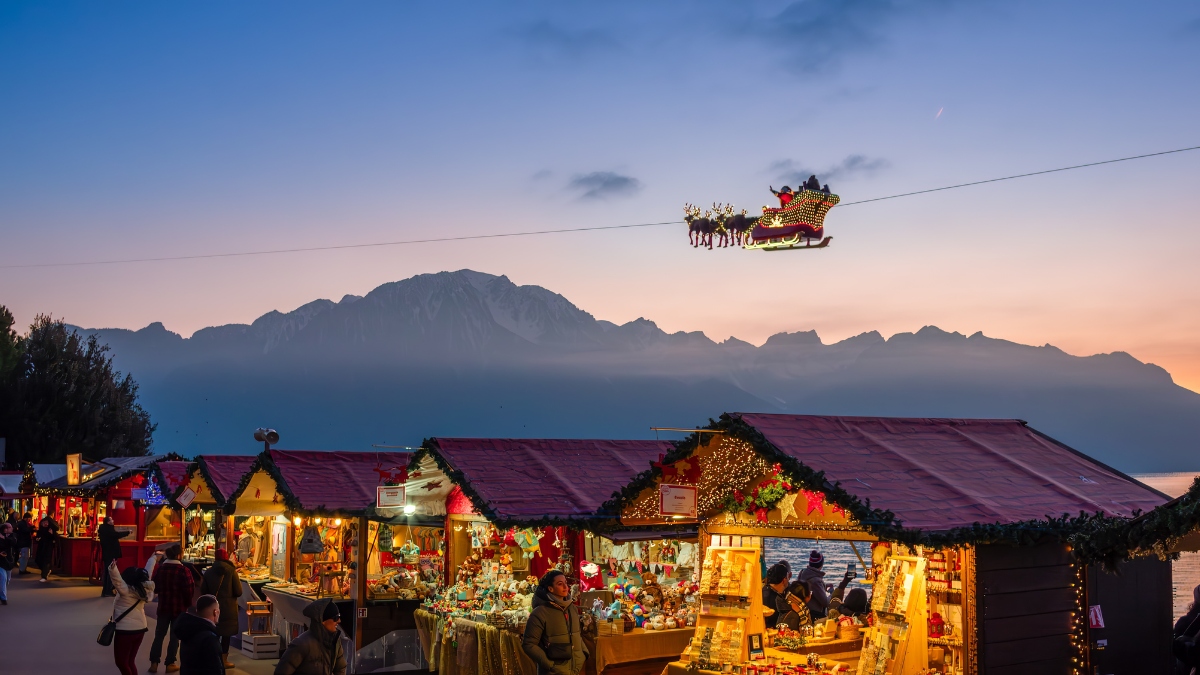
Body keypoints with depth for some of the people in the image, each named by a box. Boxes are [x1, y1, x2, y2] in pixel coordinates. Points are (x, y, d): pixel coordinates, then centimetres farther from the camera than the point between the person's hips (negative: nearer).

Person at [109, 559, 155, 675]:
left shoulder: (126, 590, -15)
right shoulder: (144, 588, 4)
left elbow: (117, 579, -34)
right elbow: (147, 574, 19)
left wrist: (112, 569, -52)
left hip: (126, 630, -8)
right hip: (140, 628, 8)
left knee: (121, 662, 1)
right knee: (130, 662, 17)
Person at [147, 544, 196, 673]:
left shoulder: (159, 569, -5)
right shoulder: (183, 571, -17)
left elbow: (154, 585, 4)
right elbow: (190, 590, -16)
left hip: (163, 607, 3)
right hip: (180, 608, -3)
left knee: (159, 635, 14)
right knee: (175, 636, 7)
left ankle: (154, 663, 13)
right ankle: (170, 664, 12)